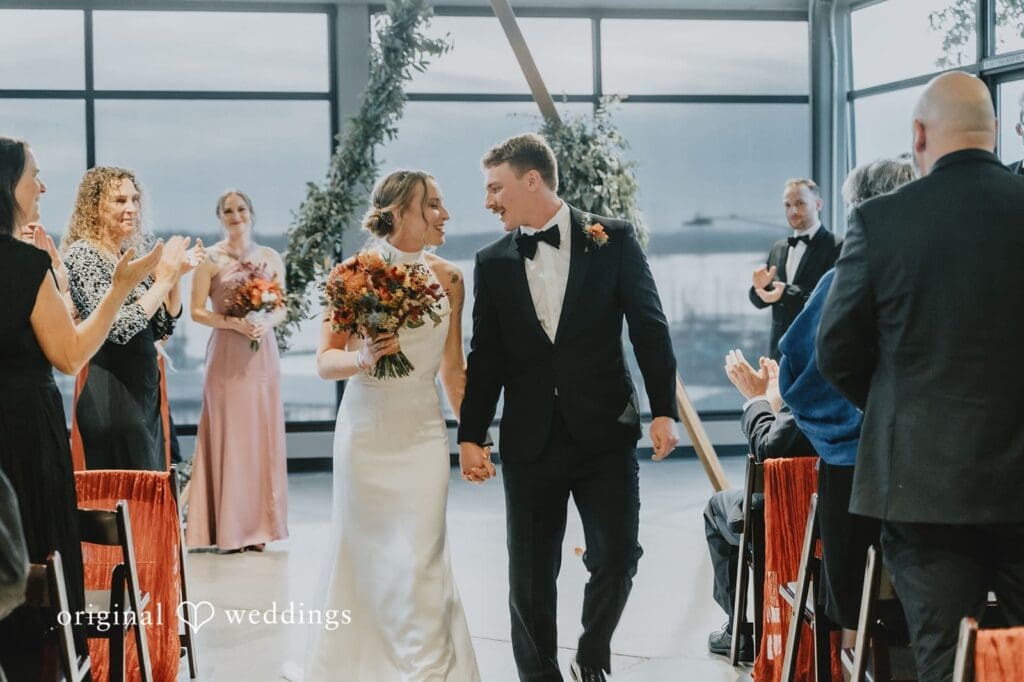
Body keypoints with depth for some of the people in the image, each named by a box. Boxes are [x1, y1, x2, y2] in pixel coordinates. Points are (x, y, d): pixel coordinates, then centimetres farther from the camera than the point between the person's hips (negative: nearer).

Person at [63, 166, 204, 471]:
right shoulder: (82, 254, -11)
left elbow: (163, 327, 13)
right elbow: (118, 327, -22)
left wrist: (178, 274, 1)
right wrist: (165, 277, -17)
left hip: (145, 388, 8)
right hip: (112, 393, -8)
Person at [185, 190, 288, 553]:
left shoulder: (271, 258, 10)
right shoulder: (210, 259, 1)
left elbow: (282, 308, 13)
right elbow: (197, 311, -2)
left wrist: (266, 322, -8)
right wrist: (232, 322, -16)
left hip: (262, 353, 3)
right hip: (227, 355, -3)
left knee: (263, 434, 3)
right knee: (228, 435, -4)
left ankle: (257, 526, 11)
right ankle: (230, 529, 2)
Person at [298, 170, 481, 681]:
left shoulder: (447, 279, 2)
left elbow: (453, 368, 11)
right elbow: (325, 362, -7)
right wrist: (363, 357, -27)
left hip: (423, 433, 1)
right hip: (365, 431, -1)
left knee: (418, 562, -3)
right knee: (362, 553, 10)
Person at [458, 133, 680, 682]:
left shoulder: (612, 239, 0)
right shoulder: (493, 262, 6)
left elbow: (649, 328, -1)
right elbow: (485, 358, 8)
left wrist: (663, 410, -7)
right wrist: (471, 435, 2)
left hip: (604, 431, -2)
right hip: (531, 440, 2)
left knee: (616, 556, -3)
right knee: (530, 575, 6)